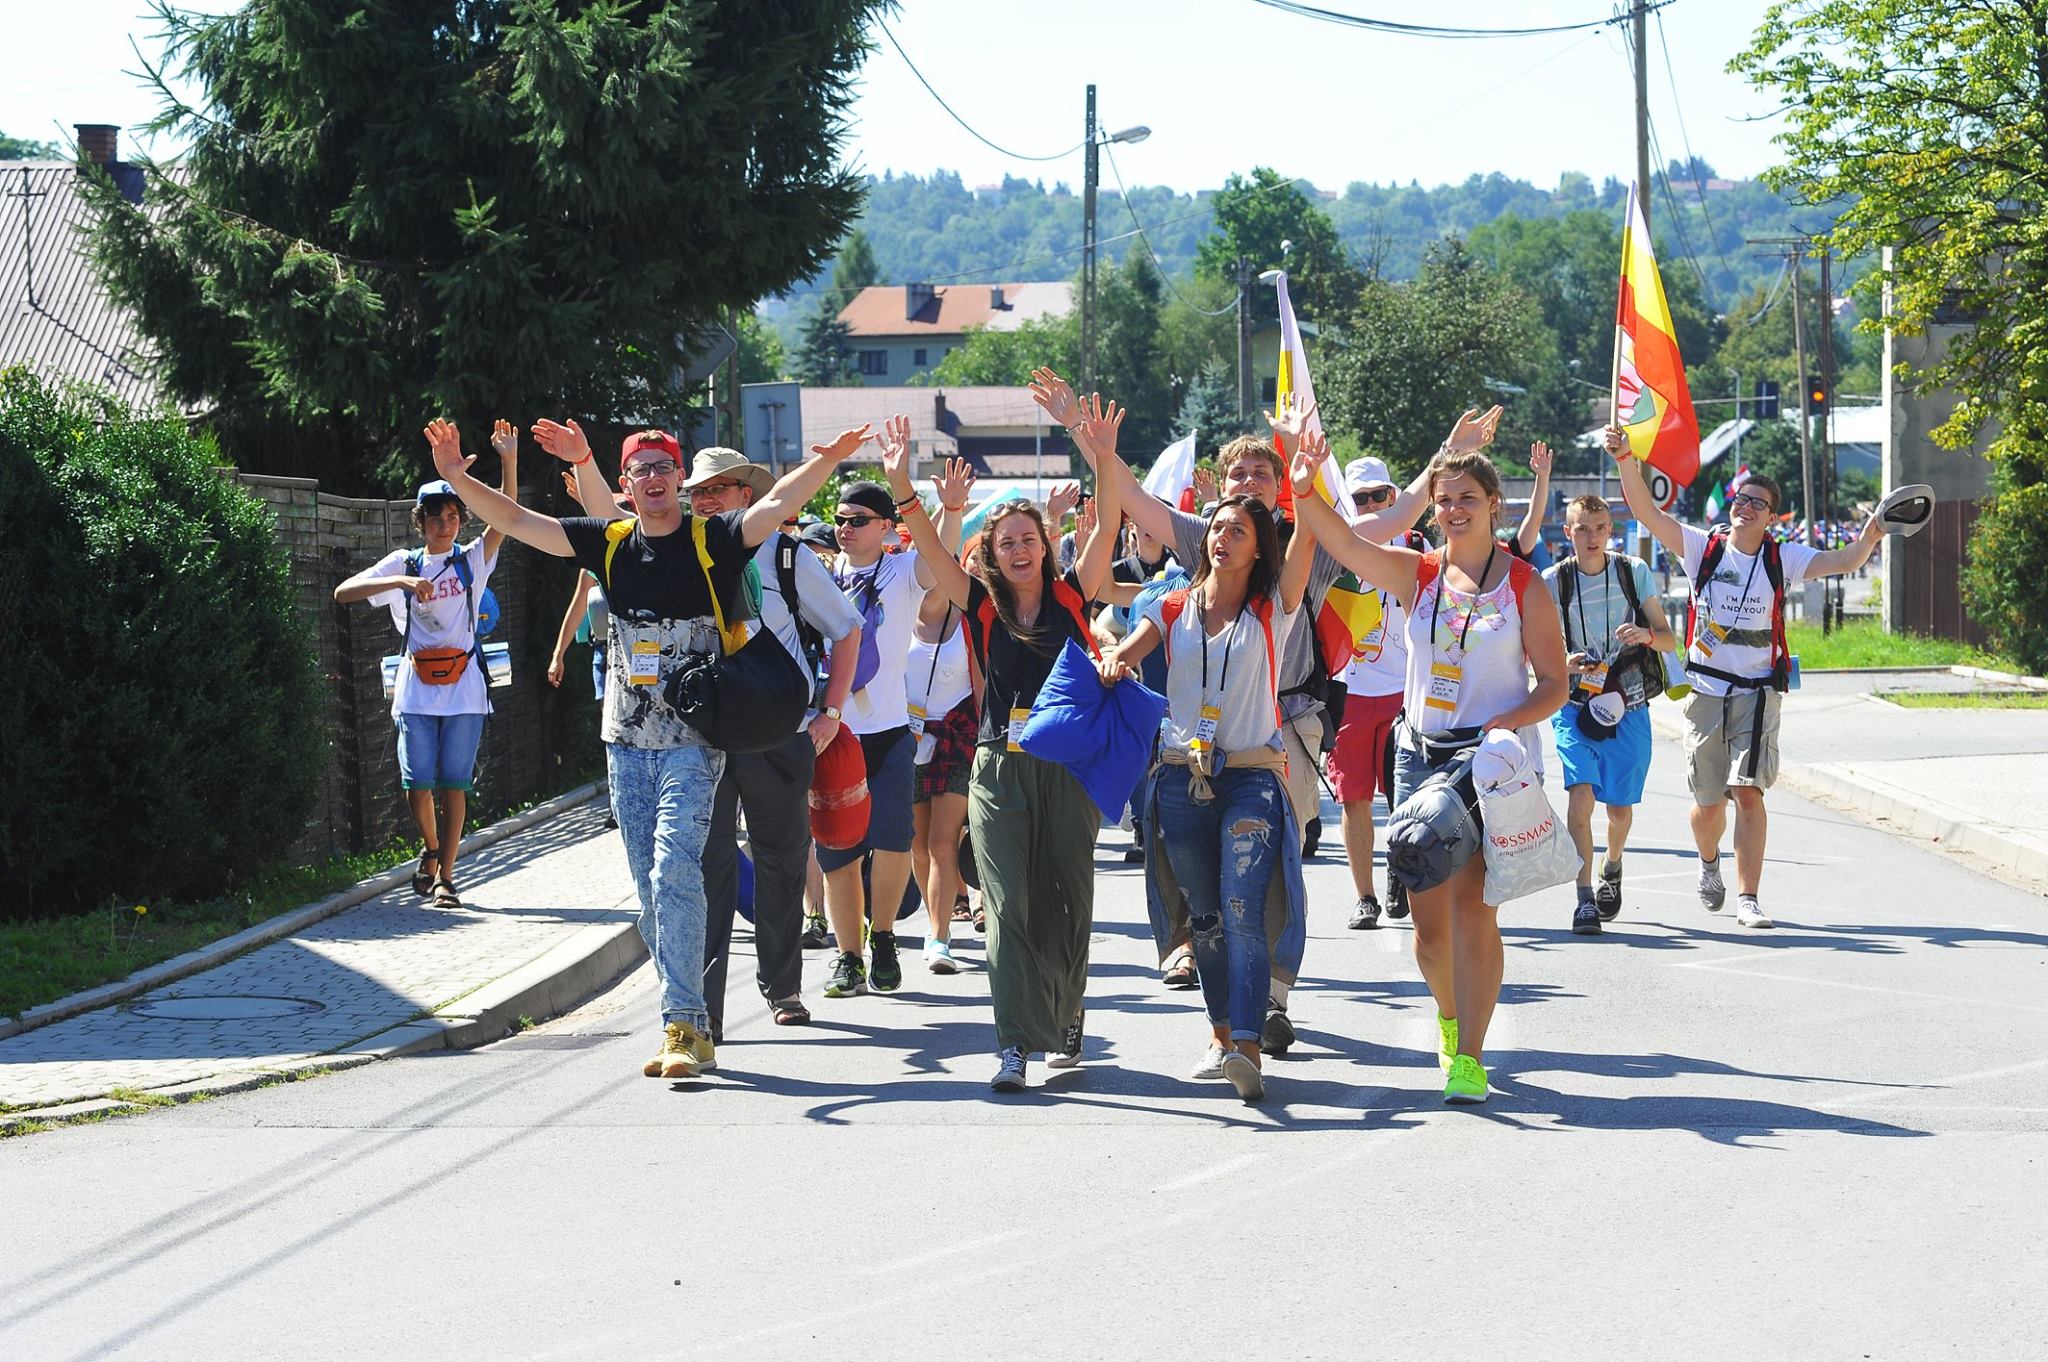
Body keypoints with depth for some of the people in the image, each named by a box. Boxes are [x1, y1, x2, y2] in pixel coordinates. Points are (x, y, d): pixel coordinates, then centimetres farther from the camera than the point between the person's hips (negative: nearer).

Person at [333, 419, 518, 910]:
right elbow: (344, 593, -4)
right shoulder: (403, 563, 7)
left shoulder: (472, 560, 7)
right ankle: (432, 848, 27)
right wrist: (401, 582, -18)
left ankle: (445, 875, 2)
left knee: (453, 783, -3)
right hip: (416, 689, 1)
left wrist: (509, 461, -19)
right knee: (418, 784, -1)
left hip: (464, 688, 0)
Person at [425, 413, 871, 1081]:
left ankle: (687, 1028, -18)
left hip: (693, 738, -5)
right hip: (627, 740, 5)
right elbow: (516, 520, 9)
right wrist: (457, 477, -1)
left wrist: (824, 461, -36)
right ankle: (686, 1021, 15)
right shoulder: (610, 543, 7)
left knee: (674, 870, -17)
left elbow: (777, 503, -19)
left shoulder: (713, 539, -5)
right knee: (651, 886, 7)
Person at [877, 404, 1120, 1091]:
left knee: (1065, 900, 8)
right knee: (1007, 907, -6)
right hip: (1000, 769, 0)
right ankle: (1016, 1043, -9)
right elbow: (931, 549, -8)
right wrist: (903, 489, -24)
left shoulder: (1071, 597, 4)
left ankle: (1063, 1019, 27)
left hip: (1069, 768, 0)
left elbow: (1107, 528, -6)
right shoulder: (982, 604, 3)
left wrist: (1104, 458, -18)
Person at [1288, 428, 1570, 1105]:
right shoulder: (1417, 574, 7)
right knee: (1427, 914, 6)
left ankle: (1469, 1057, -10)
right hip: (1421, 753, 3)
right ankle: (1450, 1014, 35)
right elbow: (1342, 542, -8)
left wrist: (1507, 723, -18)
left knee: (1472, 905, -13)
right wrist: (1305, 491, -26)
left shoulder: (1524, 585, 0)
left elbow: (1554, 684, 0)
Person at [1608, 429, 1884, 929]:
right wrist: (1626, 459, -21)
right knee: (1709, 803, 8)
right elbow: (1647, 511, -8)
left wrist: (1871, 534, -29)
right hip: (1705, 690, 1)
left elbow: (1844, 561, -8)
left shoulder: (1782, 559, 2)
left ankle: (1748, 898, -11)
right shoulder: (1703, 548, 2)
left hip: (1758, 693, -1)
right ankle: (1709, 863, 41)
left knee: (1748, 792, -14)